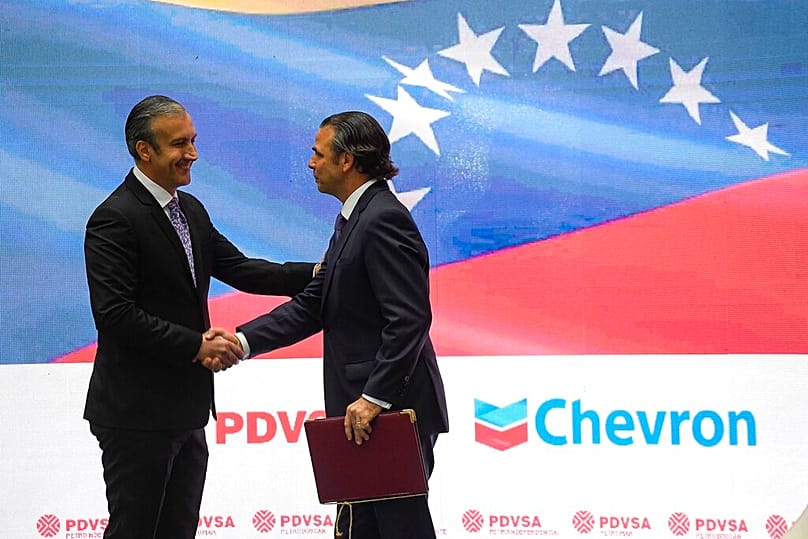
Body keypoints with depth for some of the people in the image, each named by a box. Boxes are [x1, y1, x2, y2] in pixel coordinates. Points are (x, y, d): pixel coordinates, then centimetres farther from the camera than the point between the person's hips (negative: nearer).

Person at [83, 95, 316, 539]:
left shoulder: (191, 210, 12)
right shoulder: (115, 219, -16)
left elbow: (237, 269, 12)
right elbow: (115, 315, -22)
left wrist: (314, 275, 0)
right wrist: (197, 345, -21)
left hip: (186, 409, 9)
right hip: (137, 414, -9)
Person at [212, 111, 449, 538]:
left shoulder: (384, 219, -17)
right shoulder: (354, 218, 15)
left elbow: (409, 318, -24)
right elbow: (313, 306, 15)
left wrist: (375, 398, -25)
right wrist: (242, 341, 5)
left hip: (394, 406, -10)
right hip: (367, 406, 10)